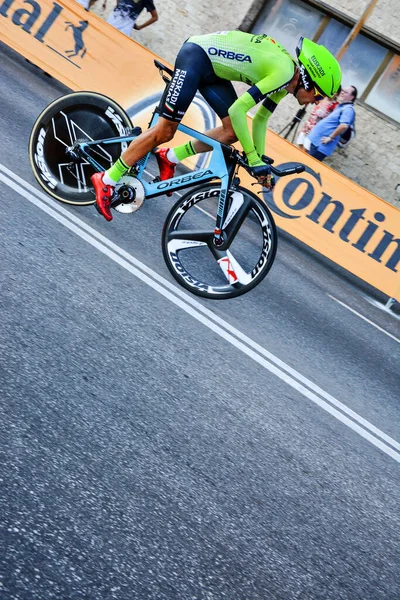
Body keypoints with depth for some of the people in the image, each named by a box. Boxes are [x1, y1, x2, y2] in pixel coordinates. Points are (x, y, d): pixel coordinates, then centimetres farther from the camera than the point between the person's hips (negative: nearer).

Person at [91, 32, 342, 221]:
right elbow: (237, 109, -28)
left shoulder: (285, 82, 6)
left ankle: (170, 158, 10)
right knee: (165, 131, -9)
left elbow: (260, 119, 15)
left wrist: (261, 162, 12)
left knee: (232, 132, 0)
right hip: (197, 55, -9)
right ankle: (107, 180, 0)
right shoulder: (284, 71, -22)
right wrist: (255, 160, -24)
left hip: (212, 67, 9)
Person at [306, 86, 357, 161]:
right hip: (315, 141, 10)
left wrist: (330, 137, -22)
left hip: (321, 145, -10)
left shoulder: (348, 109, -13)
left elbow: (344, 126, -30)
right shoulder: (340, 106, 19)